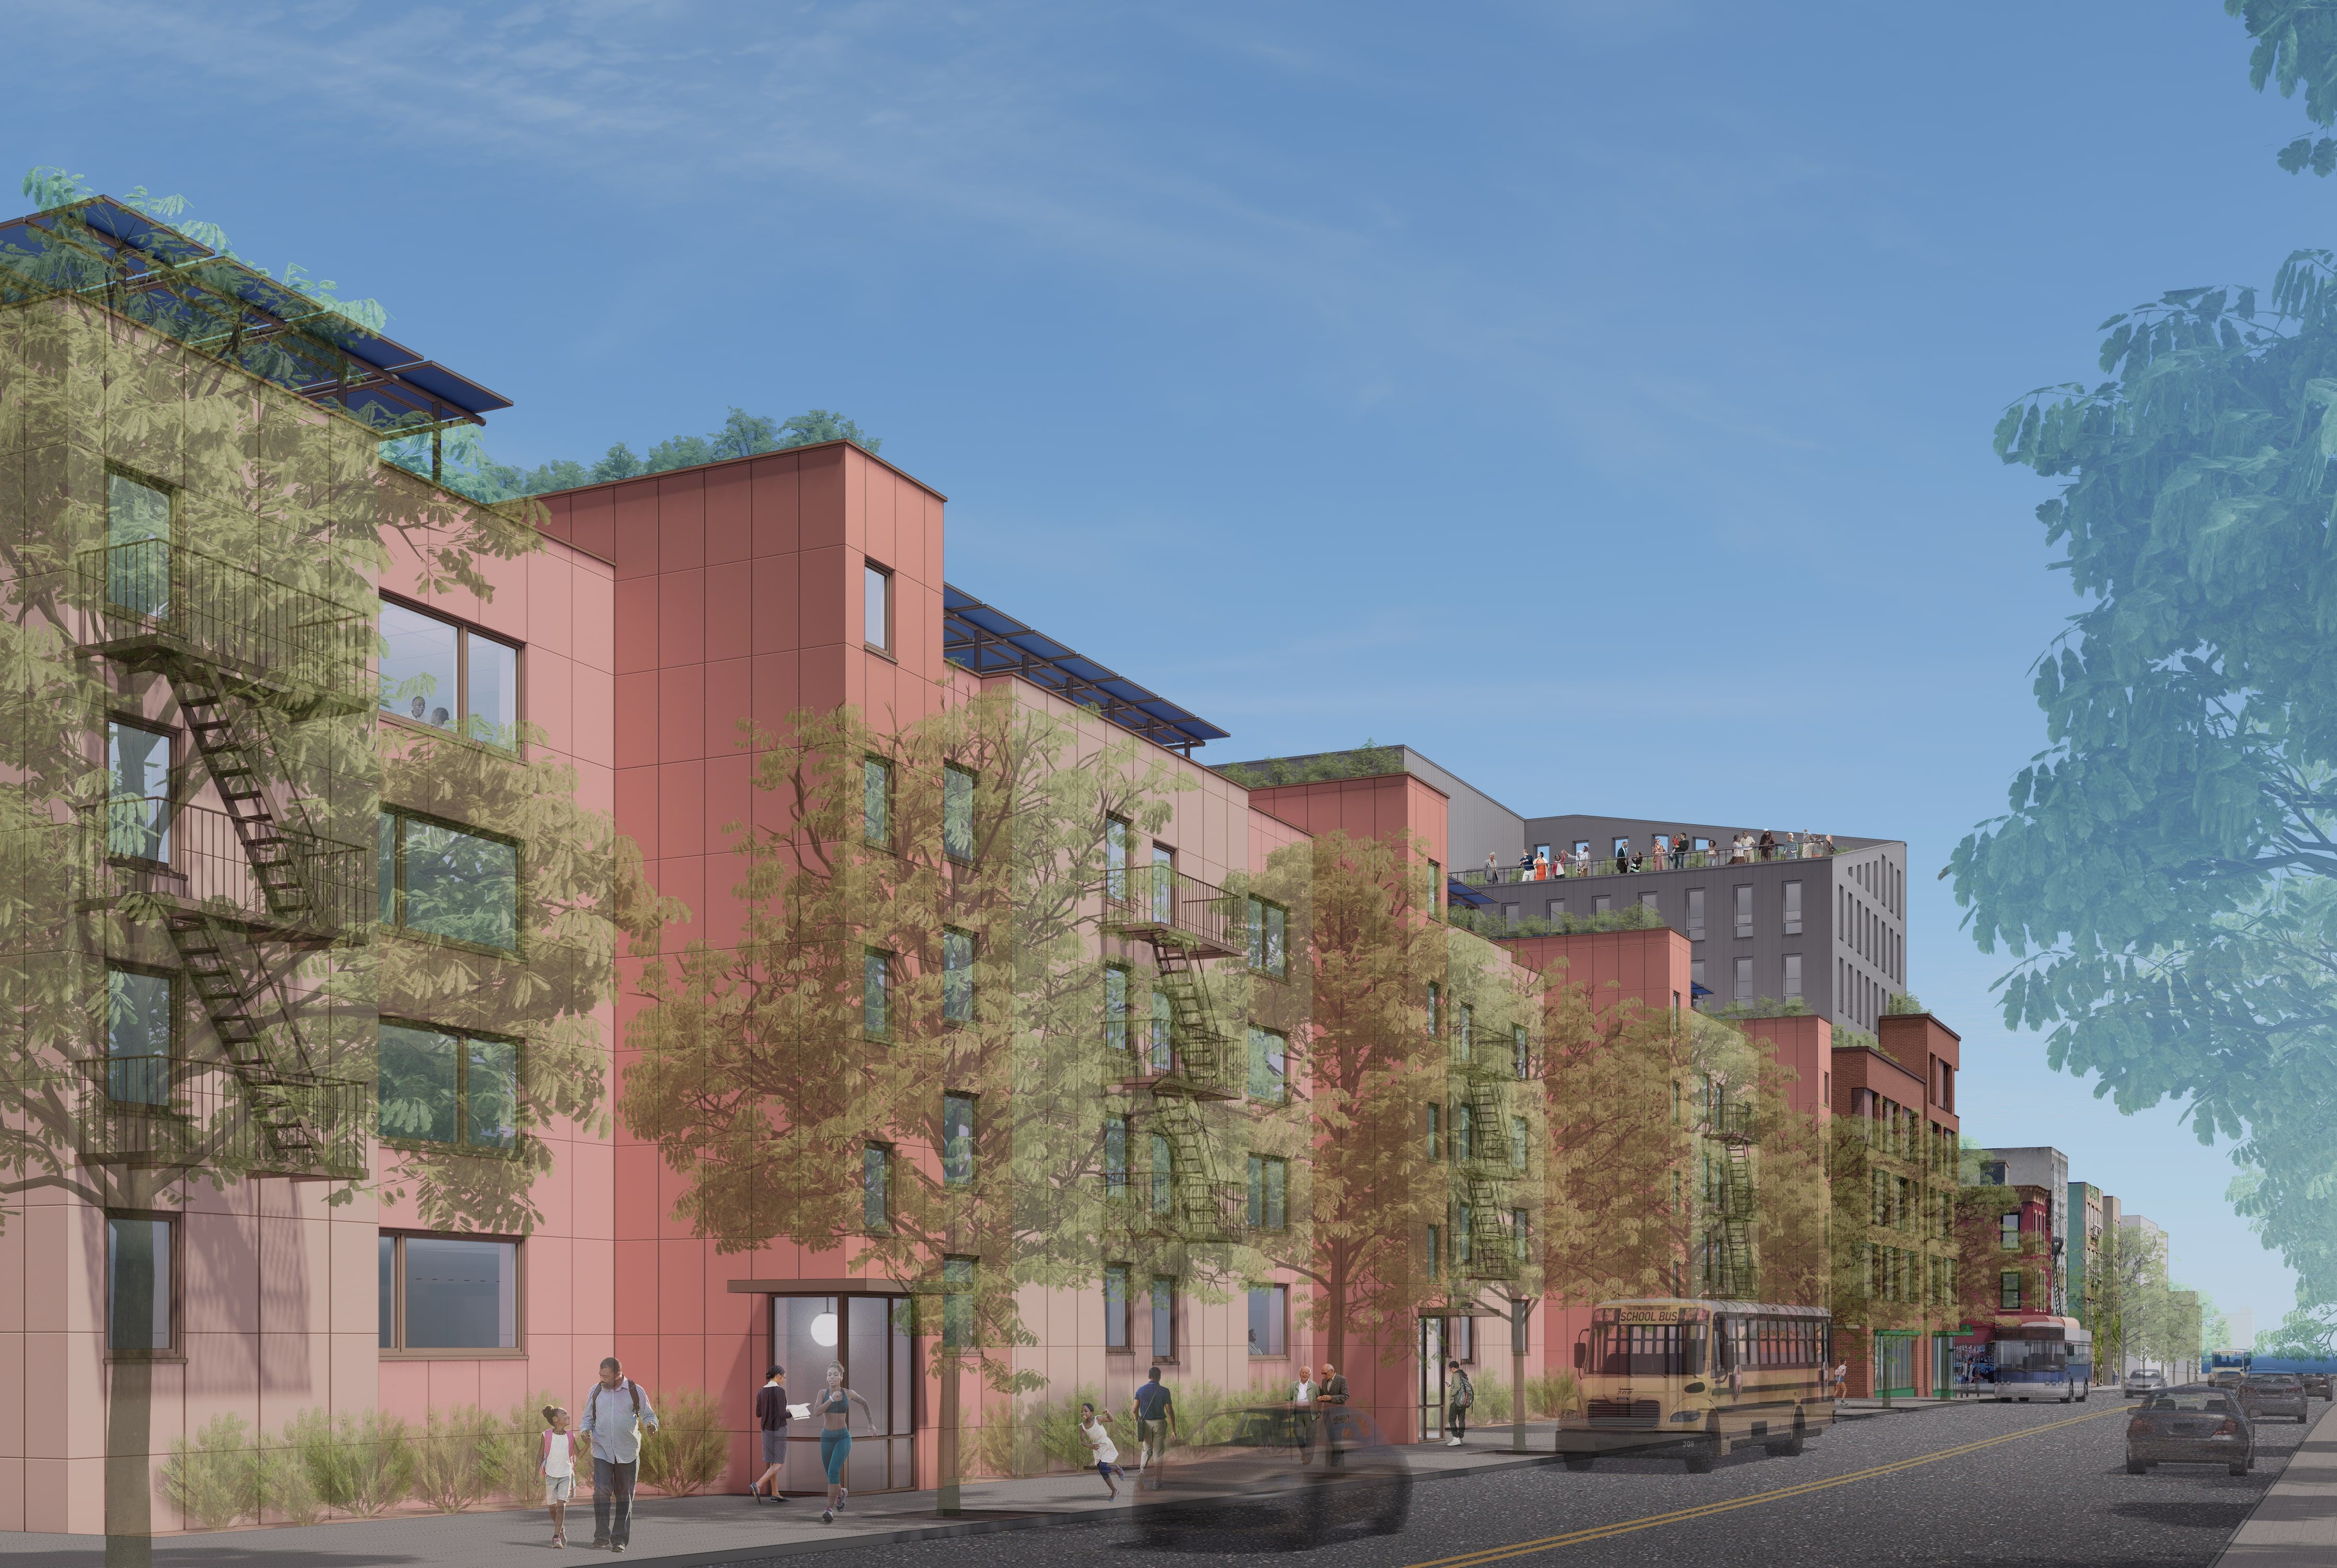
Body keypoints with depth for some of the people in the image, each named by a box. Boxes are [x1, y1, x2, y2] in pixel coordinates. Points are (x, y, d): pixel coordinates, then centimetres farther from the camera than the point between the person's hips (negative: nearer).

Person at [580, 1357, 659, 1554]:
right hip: (602, 1451, 1)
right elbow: (588, 1417, 15)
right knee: (602, 1490, -15)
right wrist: (586, 1430, -6)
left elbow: (648, 1415, 6)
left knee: (624, 1496, 4)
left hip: (628, 1452, -1)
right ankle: (602, 1535, -10)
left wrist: (651, 1424, -17)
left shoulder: (635, 1391, 0)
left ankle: (619, 1539, 11)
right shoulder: (595, 1391, 6)